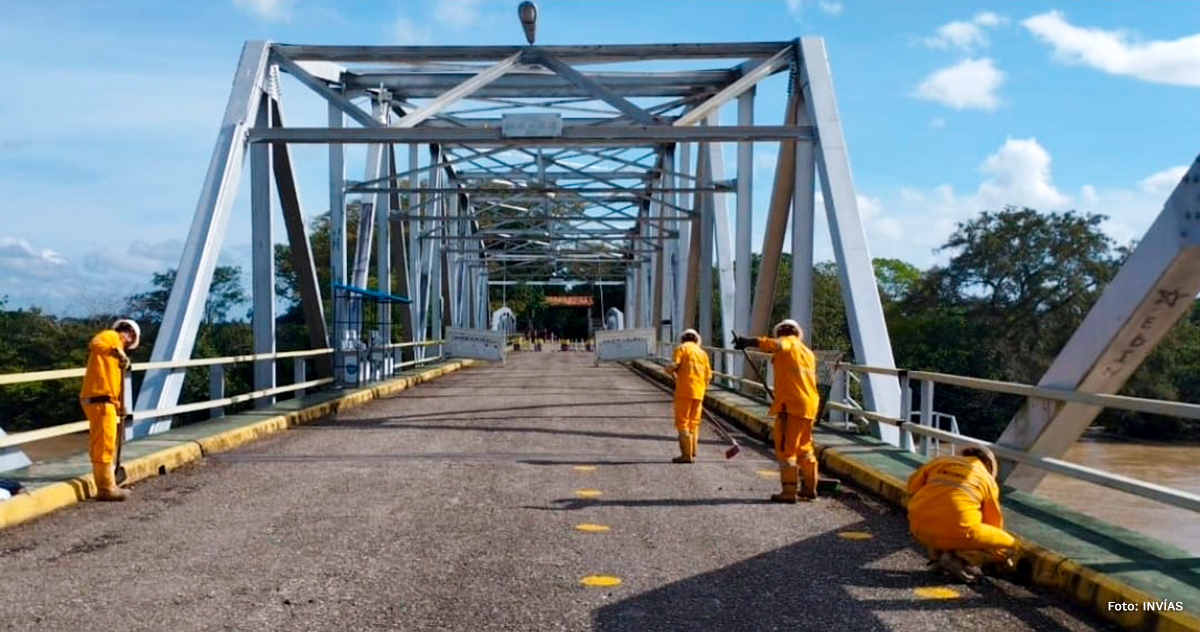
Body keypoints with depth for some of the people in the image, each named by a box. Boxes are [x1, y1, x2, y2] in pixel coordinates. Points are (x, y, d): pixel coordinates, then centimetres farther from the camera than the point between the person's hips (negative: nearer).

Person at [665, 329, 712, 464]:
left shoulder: (681, 348, 2)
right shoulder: (702, 353, 18)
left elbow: (673, 365, -13)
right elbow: (709, 376, 14)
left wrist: (669, 370, 9)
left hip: (684, 391, -6)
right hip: (699, 392, 6)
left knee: (682, 422, -3)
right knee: (693, 423, 14)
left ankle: (686, 454, -7)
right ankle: (692, 453, 15)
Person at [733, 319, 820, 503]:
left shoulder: (788, 343, -1)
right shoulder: (808, 352, 21)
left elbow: (772, 344, -24)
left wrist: (748, 342, -32)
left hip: (791, 405, -8)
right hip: (809, 406, 8)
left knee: (785, 448, -3)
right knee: (804, 448, 19)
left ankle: (788, 492, -4)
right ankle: (810, 489, 25)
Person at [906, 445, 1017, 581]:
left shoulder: (941, 461, 22)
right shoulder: (988, 479, 18)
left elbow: (913, 484, 25)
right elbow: (994, 521, 25)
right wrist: (1002, 558, 40)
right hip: (957, 532, -4)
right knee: (1010, 544, 13)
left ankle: (936, 553, 13)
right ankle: (960, 558, -5)